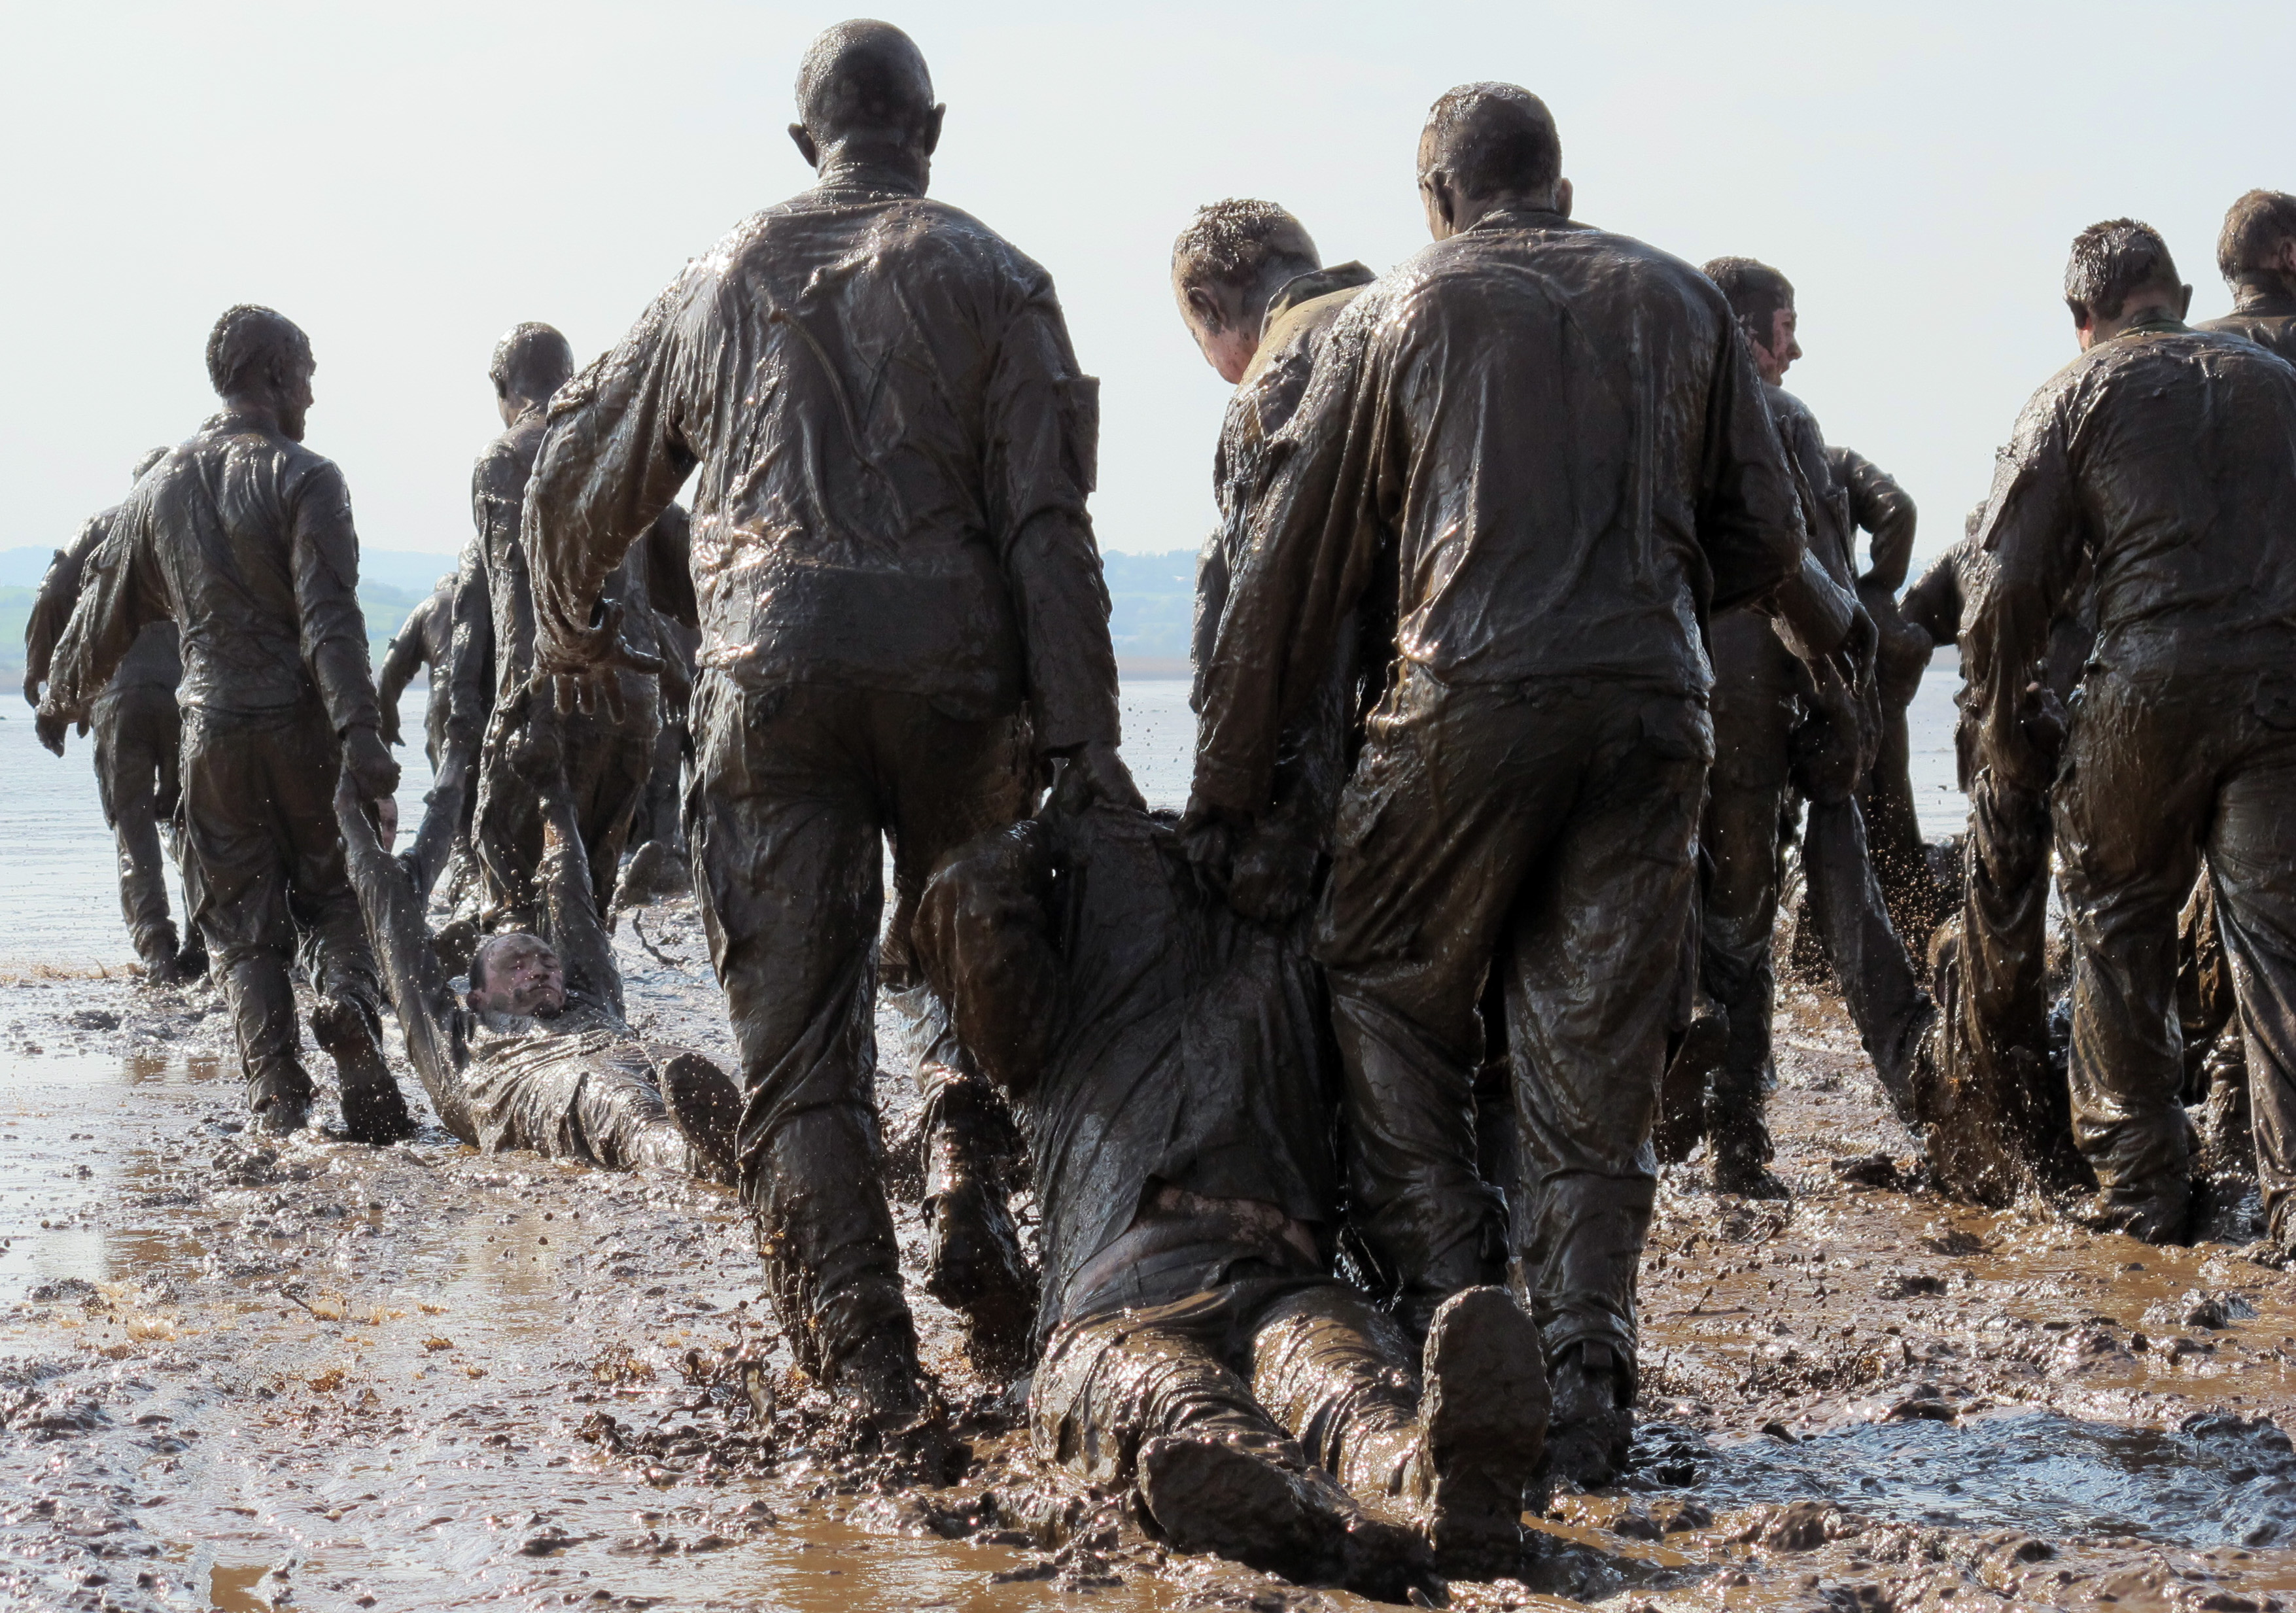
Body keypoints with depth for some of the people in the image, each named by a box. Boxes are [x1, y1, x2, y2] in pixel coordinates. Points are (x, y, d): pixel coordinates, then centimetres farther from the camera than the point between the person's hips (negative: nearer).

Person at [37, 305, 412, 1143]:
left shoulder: (160, 486, 10)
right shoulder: (302, 478, -6)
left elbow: (104, 610, 19)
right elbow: (329, 619, -16)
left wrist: (62, 700, 34)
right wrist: (360, 734, -22)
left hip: (212, 733, 3)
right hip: (301, 726, -3)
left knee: (241, 923, 9)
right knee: (332, 893, 11)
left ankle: (277, 1095, -1)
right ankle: (347, 1000, -19)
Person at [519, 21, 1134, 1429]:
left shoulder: (723, 282, 16)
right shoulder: (989, 279, 7)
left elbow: (580, 481, 24)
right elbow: (1046, 526, -3)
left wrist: (572, 627, 43)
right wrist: (1084, 742, -5)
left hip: (768, 671, 1)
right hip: (953, 664, -1)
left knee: (799, 1025, 2)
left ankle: (862, 1357, -4)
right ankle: (970, 1205, 8)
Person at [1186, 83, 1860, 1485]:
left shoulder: (1401, 312, 10)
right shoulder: (1678, 300, 16)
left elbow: (1297, 566, 9)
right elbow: (1763, 532, 14)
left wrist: (1227, 790, 13)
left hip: (1474, 700, -2)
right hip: (1653, 711, 3)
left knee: (1392, 1007, 11)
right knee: (1595, 1060, 6)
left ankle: (1453, 1311, 0)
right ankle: (1584, 1381, 0)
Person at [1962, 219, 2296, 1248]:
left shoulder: (2075, 397, 7)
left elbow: (2009, 583, 0)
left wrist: (2004, 733, 9)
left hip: (2145, 691, -2)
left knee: (2119, 934, 13)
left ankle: (2136, 1187, 17)